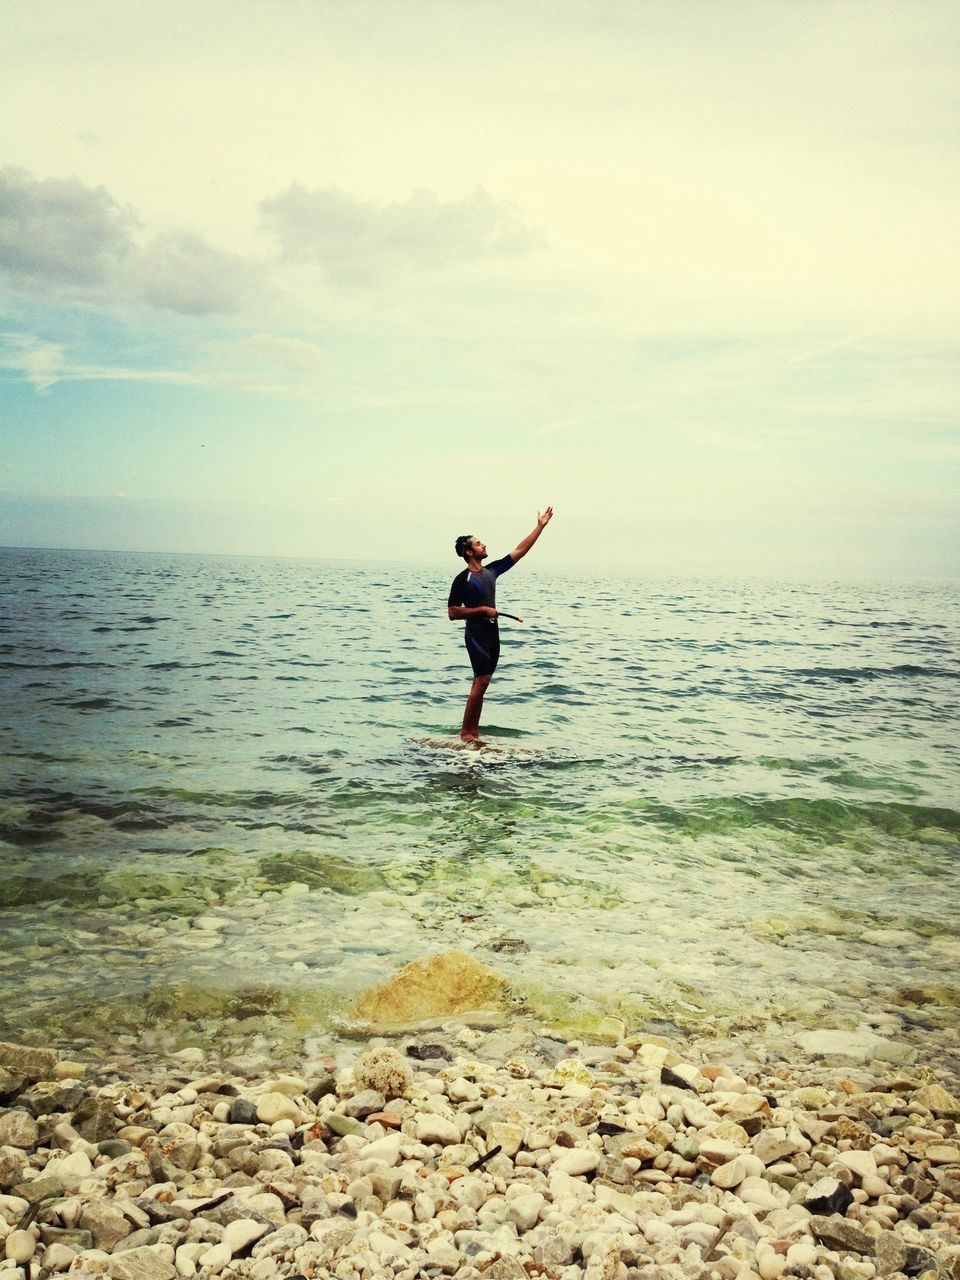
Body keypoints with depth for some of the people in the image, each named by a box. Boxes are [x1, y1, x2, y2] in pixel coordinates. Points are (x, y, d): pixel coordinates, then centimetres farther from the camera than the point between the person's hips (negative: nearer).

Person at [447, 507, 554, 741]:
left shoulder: (491, 571, 11)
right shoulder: (462, 579, -10)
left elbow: (519, 551, 13)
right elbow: (452, 613, -12)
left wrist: (540, 527, 11)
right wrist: (483, 609, -16)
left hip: (492, 634, 8)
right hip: (476, 634, -8)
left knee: (481, 683, 7)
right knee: (482, 681, -12)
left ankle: (474, 732, 10)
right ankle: (465, 732, -7)